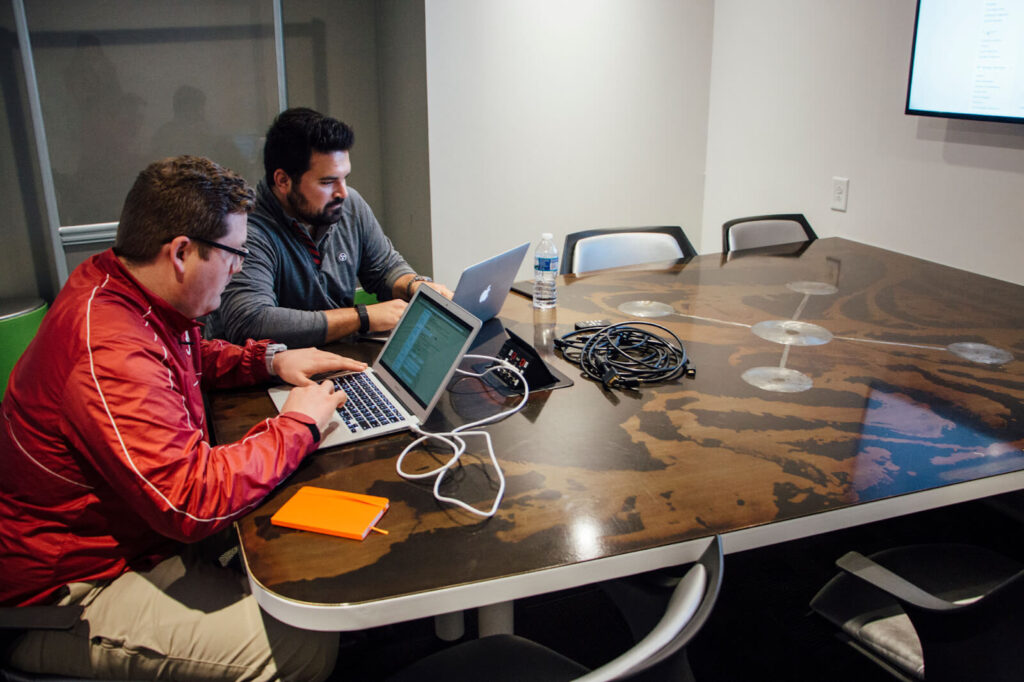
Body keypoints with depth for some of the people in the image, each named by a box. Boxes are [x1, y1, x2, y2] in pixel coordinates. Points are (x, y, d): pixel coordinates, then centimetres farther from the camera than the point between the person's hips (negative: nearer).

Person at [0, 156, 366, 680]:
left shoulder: (115, 281, 2)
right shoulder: (109, 352, -32)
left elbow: (192, 358, 24)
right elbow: (194, 499, -37)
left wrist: (269, 360, 7)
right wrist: (296, 425, -23)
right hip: (73, 591, -10)